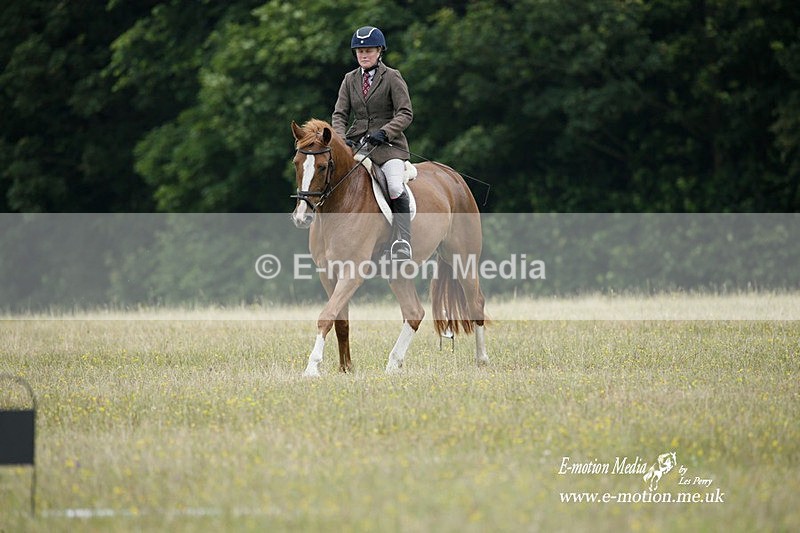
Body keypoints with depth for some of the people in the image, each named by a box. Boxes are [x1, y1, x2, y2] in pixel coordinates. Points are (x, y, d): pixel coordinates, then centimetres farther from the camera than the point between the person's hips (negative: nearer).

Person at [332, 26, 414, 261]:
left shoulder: (392, 78, 1)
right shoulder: (350, 80, 14)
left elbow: (405, 114, -6)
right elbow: (340, 114, 9)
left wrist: (384, 132, -21)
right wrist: (340, 138, -11)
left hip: (388, 144, -4)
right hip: (356, 142, 4)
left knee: (395, 188, -28)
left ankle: (403, 241, -28)